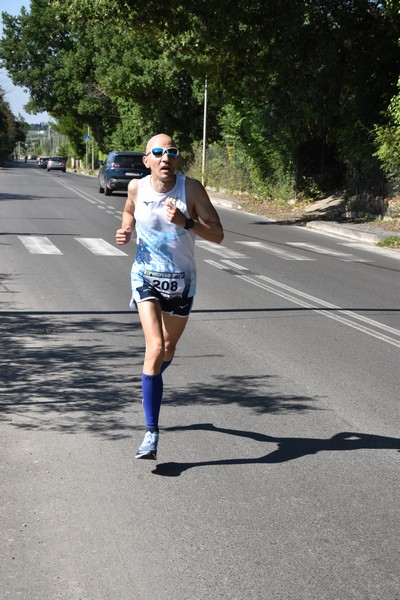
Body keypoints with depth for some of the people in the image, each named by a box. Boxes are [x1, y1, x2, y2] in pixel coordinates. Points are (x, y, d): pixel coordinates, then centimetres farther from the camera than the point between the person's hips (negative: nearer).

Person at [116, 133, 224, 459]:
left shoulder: (191, 188, -13)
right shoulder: (137, 188, -8)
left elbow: (218, 235, -14)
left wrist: (186, 222, -29)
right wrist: (125, 231, -4)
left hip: (181, 281, 1)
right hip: (146, 277, -1)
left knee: (168, 350, 18)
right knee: (155, 347, -20)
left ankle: (151, 386, 55)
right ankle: (151, 433, -16)